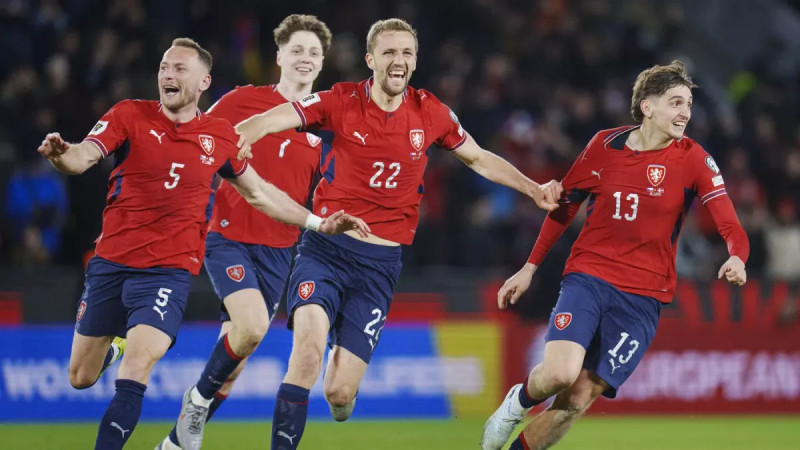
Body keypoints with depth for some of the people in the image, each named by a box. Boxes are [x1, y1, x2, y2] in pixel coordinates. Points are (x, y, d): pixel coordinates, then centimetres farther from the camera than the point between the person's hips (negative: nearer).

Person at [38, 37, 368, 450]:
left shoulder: (221, 136, 2)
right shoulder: (130, 115, -3)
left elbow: (260, 194, 16)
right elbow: (83, 156, -18)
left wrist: (318, 223, 12)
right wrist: (61, 155, -42)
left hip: (170, 271, -1)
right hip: (110, 262, 1)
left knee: (134, 375, -22)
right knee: (81, 378, 13)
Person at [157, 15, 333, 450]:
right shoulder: (244, 100, -4)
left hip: (279, 248, 4)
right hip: (230, 236, -4)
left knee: (234, 353, 5)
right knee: (252, 325, -27)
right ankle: (199, 396, 0)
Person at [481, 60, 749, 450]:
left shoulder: (693, 160, -5)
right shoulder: (605, 145, -1)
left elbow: (731, 228, -13)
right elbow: (563, 205, 13)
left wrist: (736, 259, -36)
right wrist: (530, 268, 14)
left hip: (643, 297, 0)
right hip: (588, 275, 0)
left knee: (579, 397, -8)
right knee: (561, 373, -23)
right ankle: (519, 402, 12)